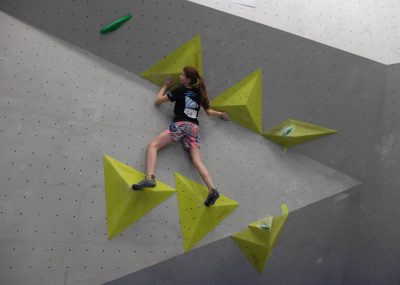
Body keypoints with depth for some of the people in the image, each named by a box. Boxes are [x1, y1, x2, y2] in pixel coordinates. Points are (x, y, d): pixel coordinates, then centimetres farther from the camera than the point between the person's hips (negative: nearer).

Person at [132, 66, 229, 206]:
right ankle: (212, 190, -14)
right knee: (197, 160, 1)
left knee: (152, 145, -7)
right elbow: (208, 111, 26)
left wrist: (165, 85, 24)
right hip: (194, 127, 6)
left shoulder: (179, 90, 4)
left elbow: (157, 101, 11)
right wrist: (220, 114, 46)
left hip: (180, 124, -6)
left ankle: (149, 178, -29)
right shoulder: (199, 92, 18)